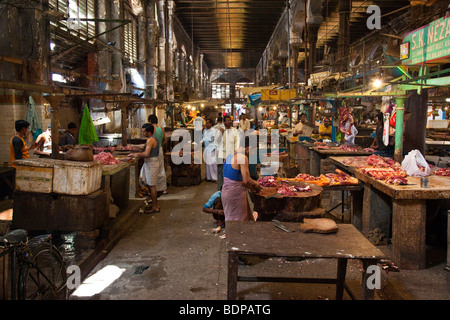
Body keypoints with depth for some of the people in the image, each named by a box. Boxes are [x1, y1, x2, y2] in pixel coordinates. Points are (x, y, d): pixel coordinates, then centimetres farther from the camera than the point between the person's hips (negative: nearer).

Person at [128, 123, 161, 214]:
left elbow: (146, 154, -26)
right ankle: (155, 204, 23)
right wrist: (138, 154, 11)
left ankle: (155, 207, 4)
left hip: (151, 163, -10)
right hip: (152, 163, 10)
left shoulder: (150, 140, -18)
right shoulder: (154, 138, 14)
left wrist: (137, 154, -12)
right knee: (150, 185, 16)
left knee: (152, 186, -3)